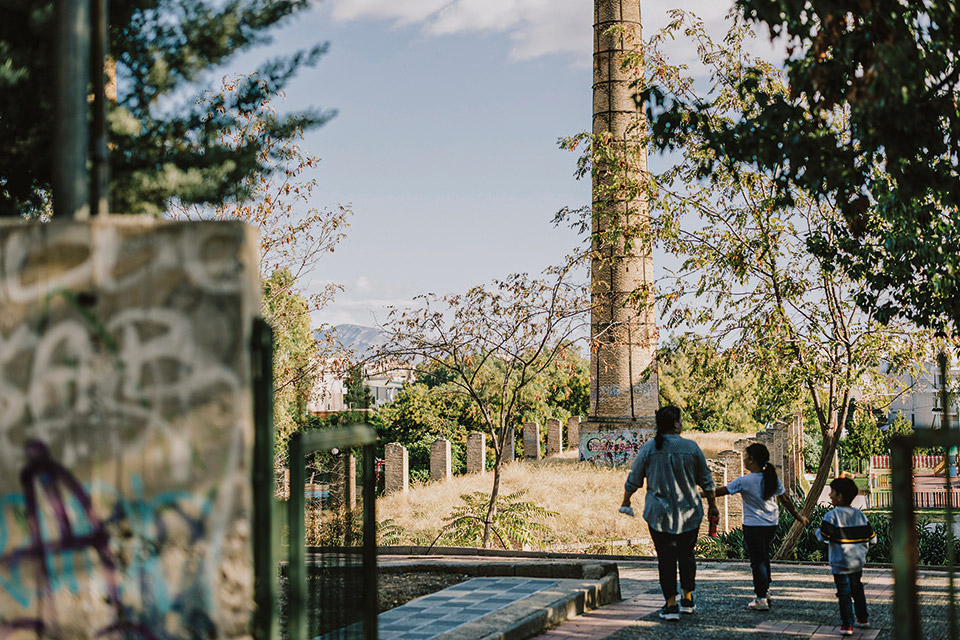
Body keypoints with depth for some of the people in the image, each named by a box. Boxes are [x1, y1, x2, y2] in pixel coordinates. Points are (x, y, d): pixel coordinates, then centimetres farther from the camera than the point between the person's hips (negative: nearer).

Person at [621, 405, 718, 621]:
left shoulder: (649, 448, -4)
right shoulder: (691, 447, -3)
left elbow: (633, 479, 3)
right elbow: (706, 481, 5)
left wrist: (626, 501, 20)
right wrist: (712, 505, 19)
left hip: (659, 514, -1)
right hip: (689, 513, 1)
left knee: (666, 558, 3)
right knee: (686, 554, 16)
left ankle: (671, 605, -1)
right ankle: (688, 600, 22)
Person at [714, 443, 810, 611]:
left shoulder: (744, 481, -17)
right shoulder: (772, 478, -1)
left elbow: (720, 492, -13)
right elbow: (785, 500, 5)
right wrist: (799, 516, 17)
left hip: (753, 526, -6)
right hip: (771, 524, 6)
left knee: (757, 561, -2)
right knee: (764, 557, 22)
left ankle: (761, 599, -3)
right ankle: (765, 590, 32)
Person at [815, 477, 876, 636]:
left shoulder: (832, 515, -13)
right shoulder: (860, 514, 4)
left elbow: (823, 537, -16)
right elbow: (871, 538, 5)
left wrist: (817, 532, 6)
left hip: (840, 563, -6)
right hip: (858, 561, 6)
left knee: (844, 593, -1)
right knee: (857, 590, 21)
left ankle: (847, 625, 0)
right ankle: (863, 619, 29)